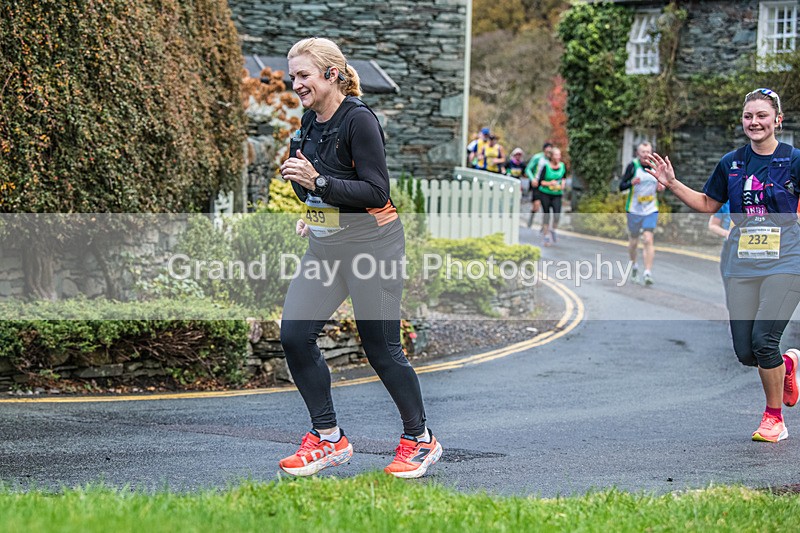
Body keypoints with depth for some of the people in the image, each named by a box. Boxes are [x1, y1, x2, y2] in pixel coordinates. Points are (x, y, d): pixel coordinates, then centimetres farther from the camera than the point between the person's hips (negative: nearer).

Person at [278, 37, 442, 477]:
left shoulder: (359, 120, -16)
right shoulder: (310, 122, 9)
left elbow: (376, 193, -21)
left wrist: (318, 182, -27)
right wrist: (313, 214, 11)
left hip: (371, 243, -8)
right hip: (324, 246, 8)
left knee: (382, 349, -2)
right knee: (294, 335, -3)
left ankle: (420, 440, 18)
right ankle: (328, 438, 9)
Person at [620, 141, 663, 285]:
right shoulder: (633, 166, -6)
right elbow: (621, 186, -6)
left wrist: (660, 187, -4)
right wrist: (632, 183, -26)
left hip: (651, 210, 1)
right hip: (634, 210, -1)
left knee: (648, 240, -12)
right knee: (633, 241, 10)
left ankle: (648, 272, -15)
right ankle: (634, 265, 37)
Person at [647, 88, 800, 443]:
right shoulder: (730, 163, 9)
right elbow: (707, 204, 19)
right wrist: (672, 184, 9)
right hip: (741, 266, 4)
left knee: (763, 340, -16)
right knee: (745, 352, 0)